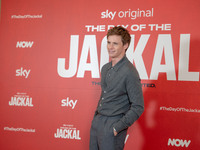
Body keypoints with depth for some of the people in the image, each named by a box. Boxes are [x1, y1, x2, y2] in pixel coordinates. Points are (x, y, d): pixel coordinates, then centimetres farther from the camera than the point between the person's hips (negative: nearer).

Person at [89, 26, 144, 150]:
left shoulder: (129, 72, -16)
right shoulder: (105, 68, 9)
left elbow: (138, 107, -17)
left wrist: (117, 128, -17)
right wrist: (96, 116, 14)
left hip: (112, 125, -7)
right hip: (97, 121, 7)